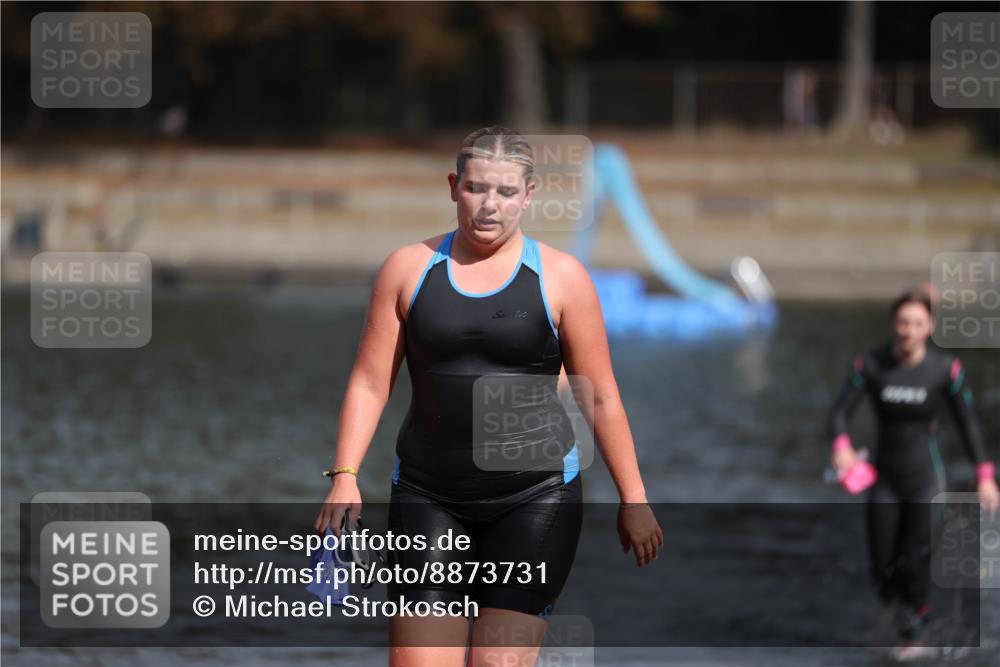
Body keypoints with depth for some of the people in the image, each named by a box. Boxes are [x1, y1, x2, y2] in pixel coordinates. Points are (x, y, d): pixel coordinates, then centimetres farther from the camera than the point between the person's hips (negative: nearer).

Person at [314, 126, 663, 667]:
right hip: (427, 496, 2)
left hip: (535, 498, -2)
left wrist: (633, 499, 3)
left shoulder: (561, 278, 1)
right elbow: (370, 382, 5)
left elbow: (600, 398, 4)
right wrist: (345, 475, -7)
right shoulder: (409, 269, 5)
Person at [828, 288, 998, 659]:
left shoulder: (946, 369, -10)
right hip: (885, 476, 2)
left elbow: (967, 424, -1)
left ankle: (912, 631, 17)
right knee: (883, 565, 1)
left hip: (925, 476, -2)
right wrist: (841, 446, -30)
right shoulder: (871, 364, -8)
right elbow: (841, 410, -9)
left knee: (915, 562, -6)